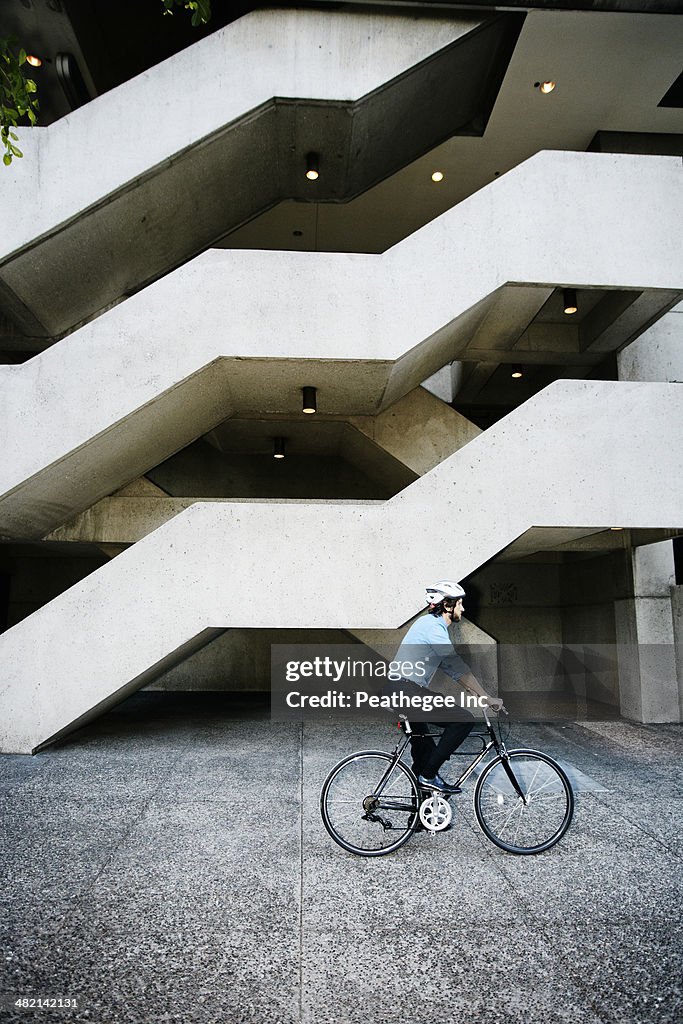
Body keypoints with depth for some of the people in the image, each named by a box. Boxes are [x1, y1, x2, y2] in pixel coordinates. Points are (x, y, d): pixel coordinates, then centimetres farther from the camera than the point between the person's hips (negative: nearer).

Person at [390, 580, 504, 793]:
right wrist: (487, 698, -9)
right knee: (464, 719, -12)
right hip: (406, 690, -11)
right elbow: (459, 667, -15)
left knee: (424, 750, 20)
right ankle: (429, 775, -6)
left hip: (399, 692, 11)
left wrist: (484, 697, 14)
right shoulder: (432, 626, -11)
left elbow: (454, 670, 20)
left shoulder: (435, 626, 20)